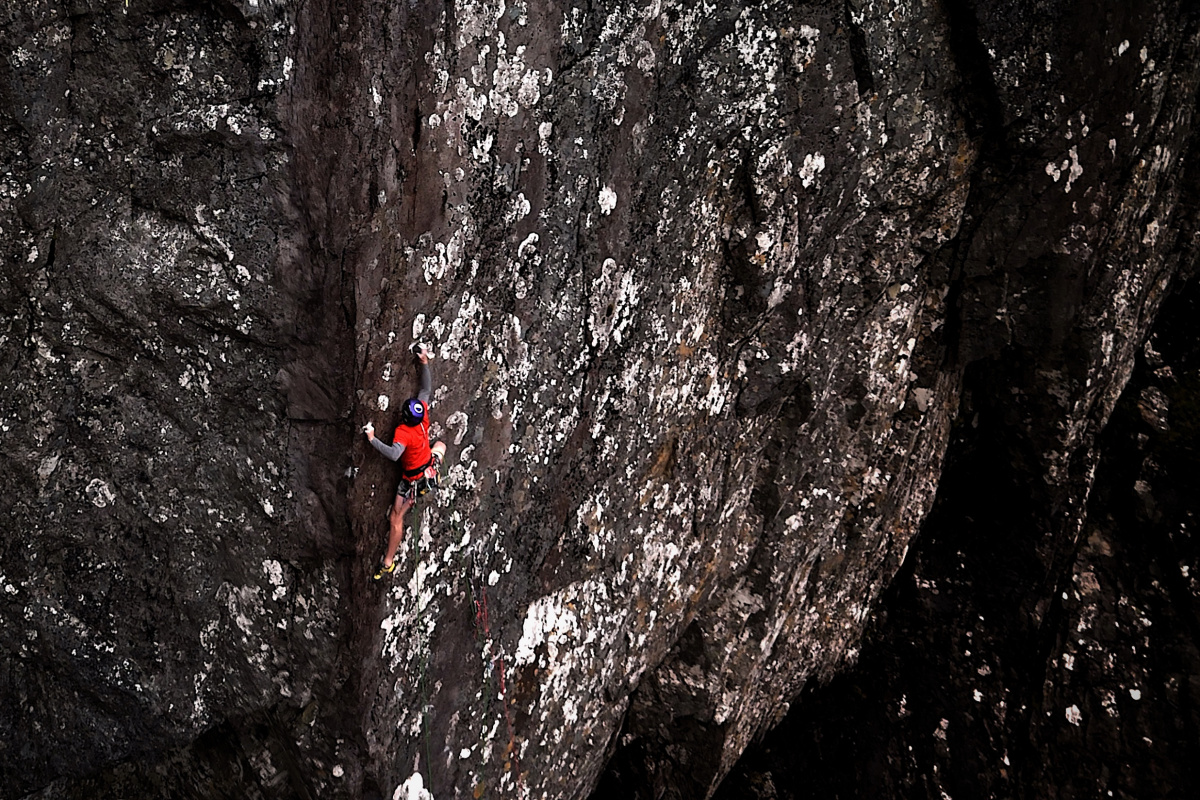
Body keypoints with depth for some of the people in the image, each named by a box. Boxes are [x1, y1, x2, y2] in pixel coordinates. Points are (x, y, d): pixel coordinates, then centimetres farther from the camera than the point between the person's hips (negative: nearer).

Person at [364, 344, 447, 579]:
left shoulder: (403, 432, -33)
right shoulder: (423, 416, -15)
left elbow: (394, 454, -49)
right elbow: (426, 389, -3)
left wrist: (372, 439, -46)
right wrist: (425, 363, -4)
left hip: (412, 480, -6)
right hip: (430, 468, 6)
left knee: (395, 519, 2)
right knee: (440, 445, 37)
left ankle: (388, 563, 6)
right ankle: (430, 480, 33)